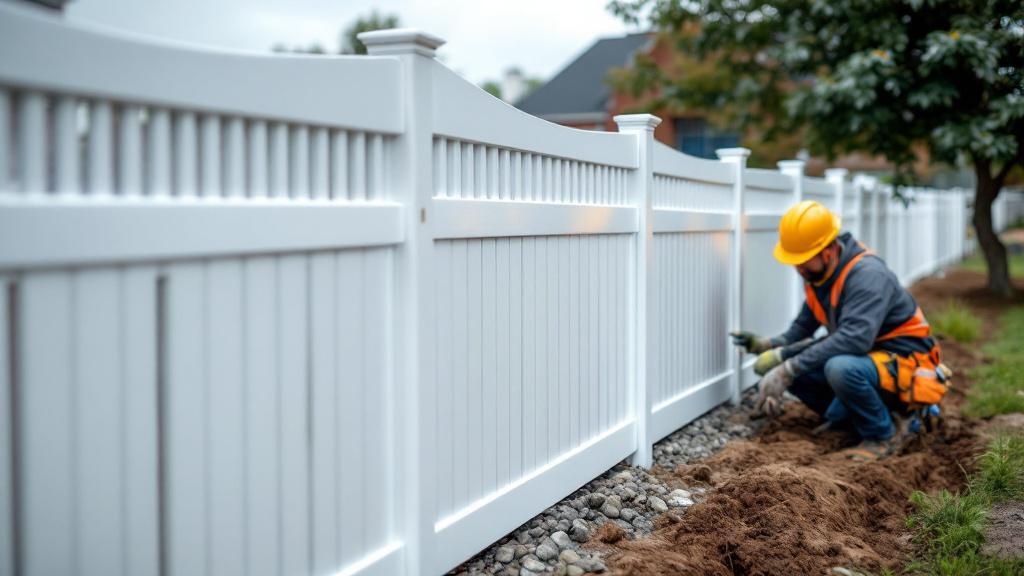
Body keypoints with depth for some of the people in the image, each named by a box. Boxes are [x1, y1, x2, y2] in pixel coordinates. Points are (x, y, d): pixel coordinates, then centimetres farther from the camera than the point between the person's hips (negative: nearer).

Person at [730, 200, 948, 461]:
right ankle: (843, 418, 10)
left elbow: (855, 338, -39)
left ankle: (880, 435, -11)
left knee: (841, 368, -38)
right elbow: (803, 327, 7)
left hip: (904, 365, -8)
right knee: (785, 364, -6)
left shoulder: (868, 275, -26)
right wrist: (770, 346, -14)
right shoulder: (817, 274, 0)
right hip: (864, 358, 8)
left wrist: (789, 368, -39)